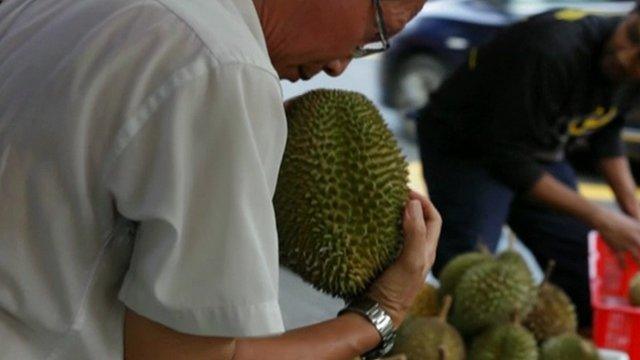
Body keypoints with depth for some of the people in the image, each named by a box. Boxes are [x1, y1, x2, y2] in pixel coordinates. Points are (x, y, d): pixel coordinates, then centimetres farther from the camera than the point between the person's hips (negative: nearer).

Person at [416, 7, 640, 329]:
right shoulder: (553, 51, -36)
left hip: (540, 154, 7)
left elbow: (605, 133, 10)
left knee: (588, 279, -1)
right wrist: (601, 219, -28)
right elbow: (508, 157, -31)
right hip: (463, 148, -7)